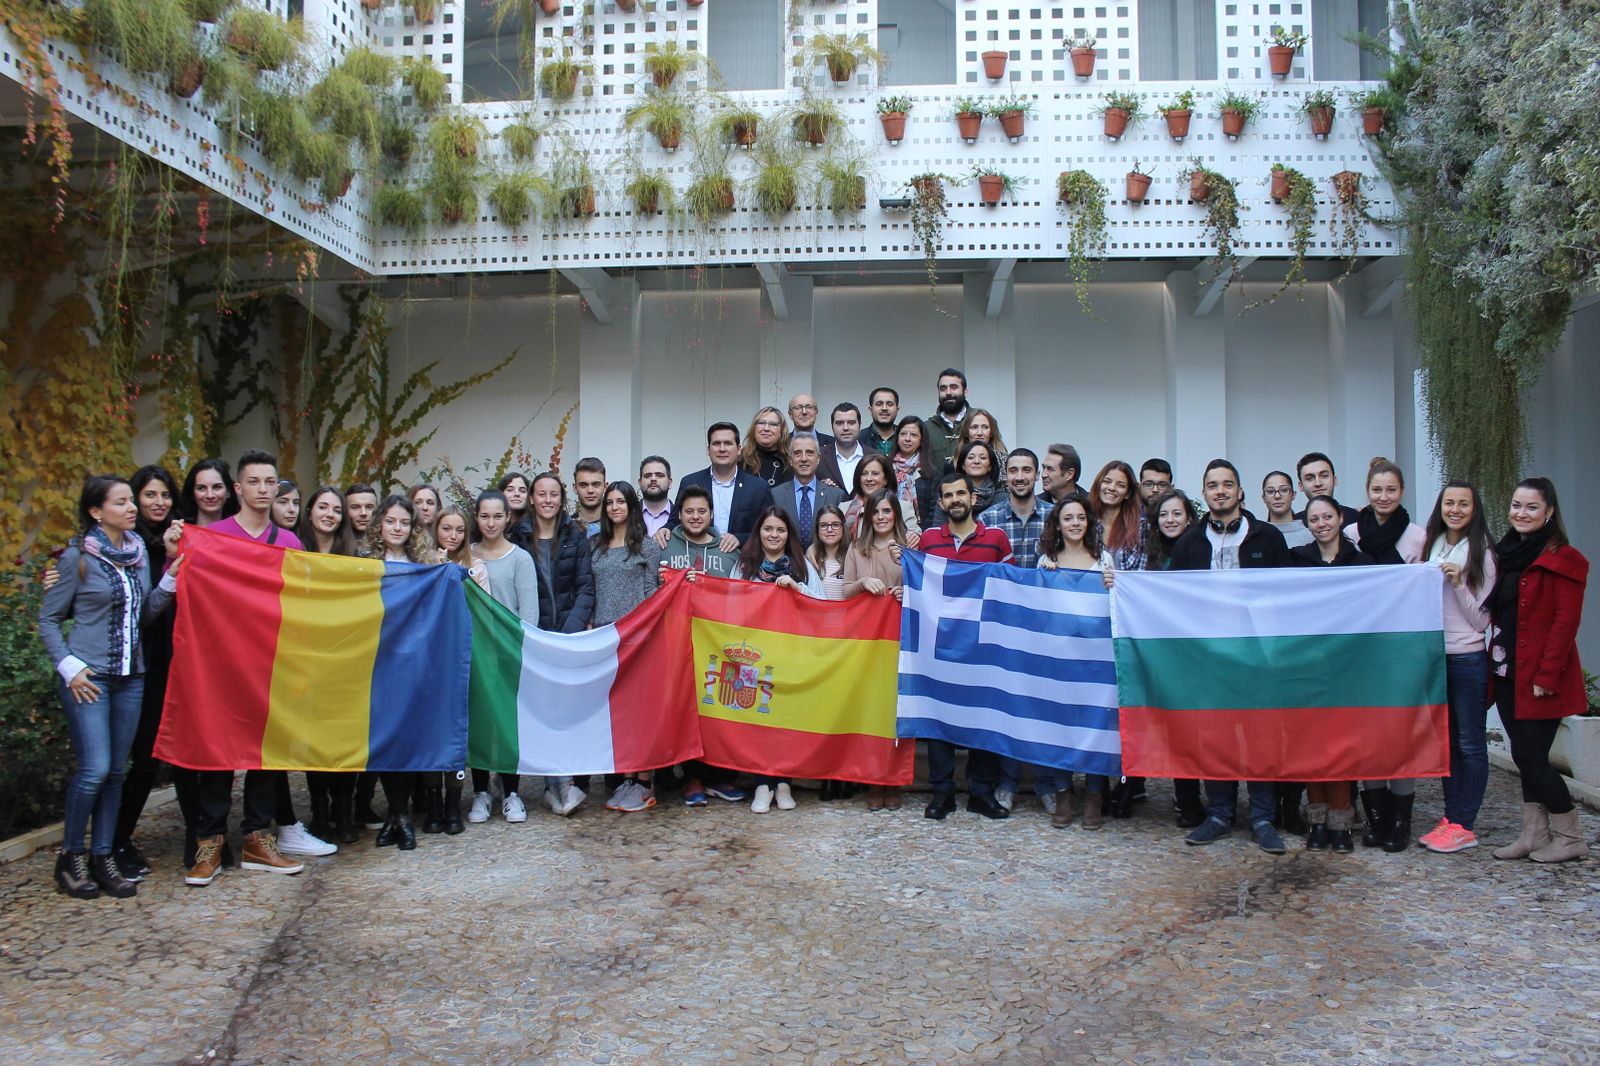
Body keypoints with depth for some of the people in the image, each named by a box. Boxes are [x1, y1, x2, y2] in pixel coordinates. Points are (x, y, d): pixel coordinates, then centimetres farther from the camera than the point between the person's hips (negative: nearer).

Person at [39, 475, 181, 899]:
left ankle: (102, 857, 18)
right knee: (94, 769, -10)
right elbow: (48, 620, -1)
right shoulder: (77, 557, -6)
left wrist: (172, 577, -5)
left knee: (116, 771, 8)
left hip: (130, 677, 5)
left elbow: (145, 614, 8)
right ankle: (70, 857, 8)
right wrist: (69, 668, -10)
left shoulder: (139, 551, 7)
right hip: (88, 677, -5)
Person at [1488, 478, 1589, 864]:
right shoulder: (1507, 554, 14)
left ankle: (1570, 838, 11)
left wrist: (1547, 675, -20)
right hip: (1508, 674, 7)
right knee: (1526, 757, 10)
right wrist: (1495, 666, 10)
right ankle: (1534, 835, 17)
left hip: (1539, 679, -7)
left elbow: (1566, 622, -16)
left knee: (1530, 757, -5)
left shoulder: (1563, 560, -10)